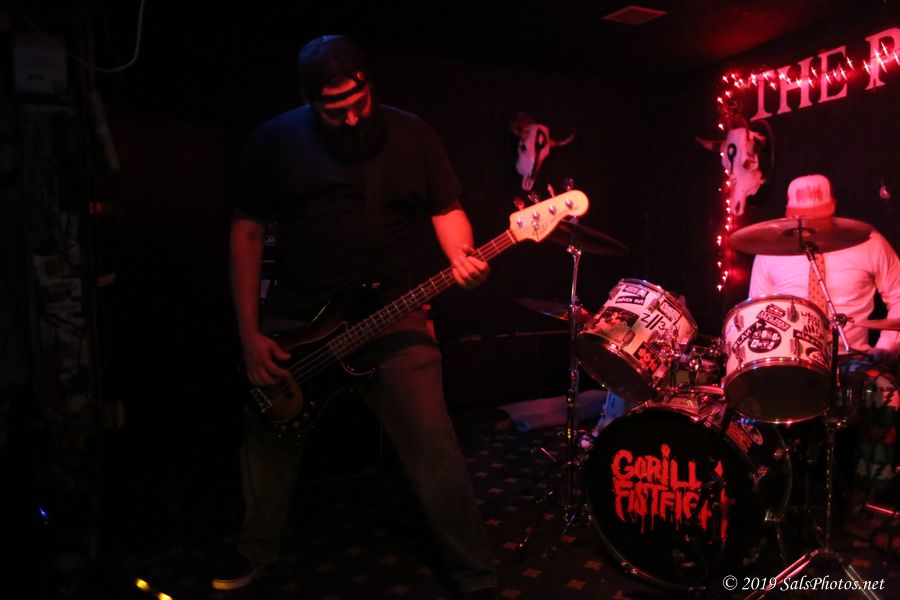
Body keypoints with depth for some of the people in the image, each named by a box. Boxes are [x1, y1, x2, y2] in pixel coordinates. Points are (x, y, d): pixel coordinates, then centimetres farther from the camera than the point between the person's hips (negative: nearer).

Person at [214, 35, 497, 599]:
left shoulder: (412, 134, -3)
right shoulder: (274, 141, -3)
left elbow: (447, 210, 3)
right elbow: (248, 233, 0)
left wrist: (462, 258, -21)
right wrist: (250, 333, -5)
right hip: (293, 320, 2)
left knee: (435, 451, -4)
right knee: (269, 444, 16)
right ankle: (257, 548, 45)